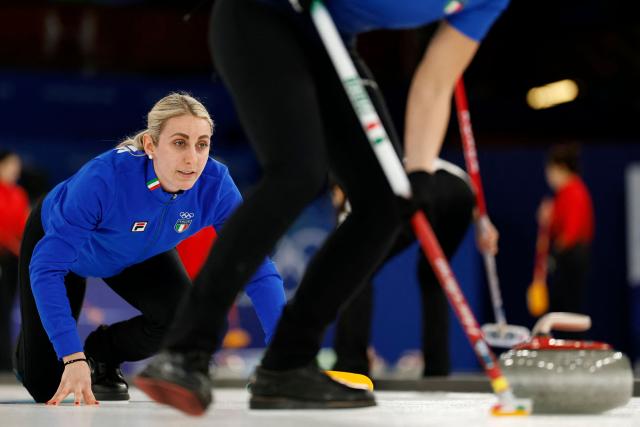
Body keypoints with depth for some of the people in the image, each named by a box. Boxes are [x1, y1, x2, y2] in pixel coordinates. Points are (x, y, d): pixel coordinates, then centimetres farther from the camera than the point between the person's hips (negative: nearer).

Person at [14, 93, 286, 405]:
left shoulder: (215, 184, -33)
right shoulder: (105, 177, -44)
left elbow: (256, 265, -29)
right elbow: (47, 267, -43)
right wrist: (73, 358, -50)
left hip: (138, 253, 3)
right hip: (56, 237, -3)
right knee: (47, 385, -5)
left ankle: (102, 353, 8)